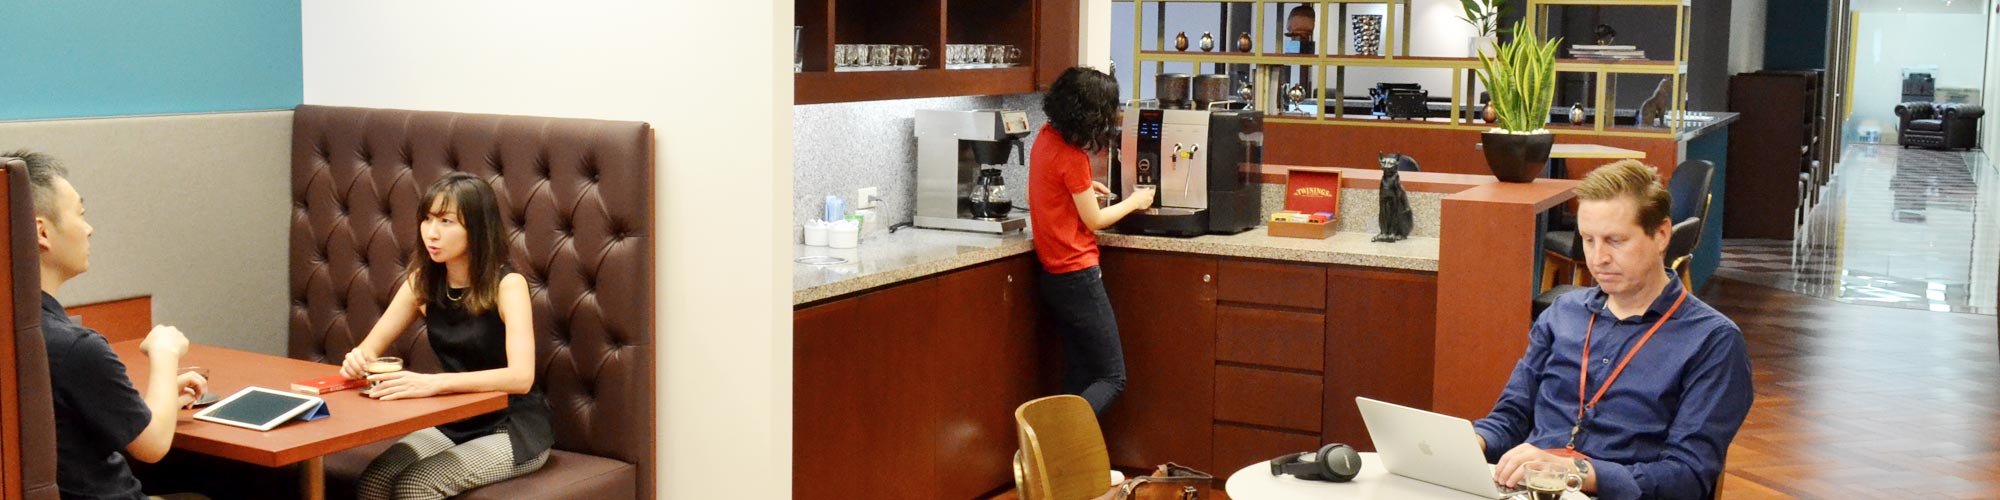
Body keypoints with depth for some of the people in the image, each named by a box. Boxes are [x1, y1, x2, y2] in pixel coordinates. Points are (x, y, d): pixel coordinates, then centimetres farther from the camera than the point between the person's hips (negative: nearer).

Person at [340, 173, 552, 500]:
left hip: (514, 429, -5)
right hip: (454, 422, 5)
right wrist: (359, 359, -21)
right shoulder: (423, 282, 1)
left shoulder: (507, 285, -18)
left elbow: (521, 377, -31)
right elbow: (371, 347, 5)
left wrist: (433, 383, -42)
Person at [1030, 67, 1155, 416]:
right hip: (1077, 276, -9)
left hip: (1053, 275, 9)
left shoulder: (1046, 137, 4)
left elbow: (1042, 192, 20)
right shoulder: (1072, 157, -20)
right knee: (1112, 378, -5)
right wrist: (1134, 202, 4)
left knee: (1079, 375, 13)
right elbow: (1094, 220, -10)